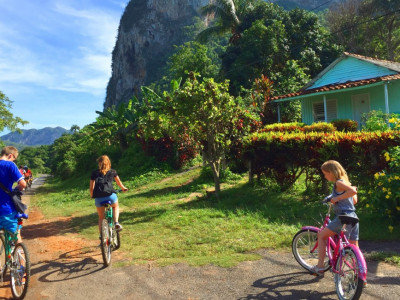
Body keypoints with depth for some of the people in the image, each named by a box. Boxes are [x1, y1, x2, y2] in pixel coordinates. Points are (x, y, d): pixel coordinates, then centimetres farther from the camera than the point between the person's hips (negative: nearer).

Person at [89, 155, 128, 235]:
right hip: (110, 196, -1)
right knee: (116, 207, 33)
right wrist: (123, 188, 46)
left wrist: (92, 195, 28)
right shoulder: (112, 172, 12)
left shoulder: (94, 173, 10)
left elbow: (91, 187, 9)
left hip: (98, 198, 1)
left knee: (101, 217, 20)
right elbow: (119, 182, 27)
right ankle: (116, 222, 10)